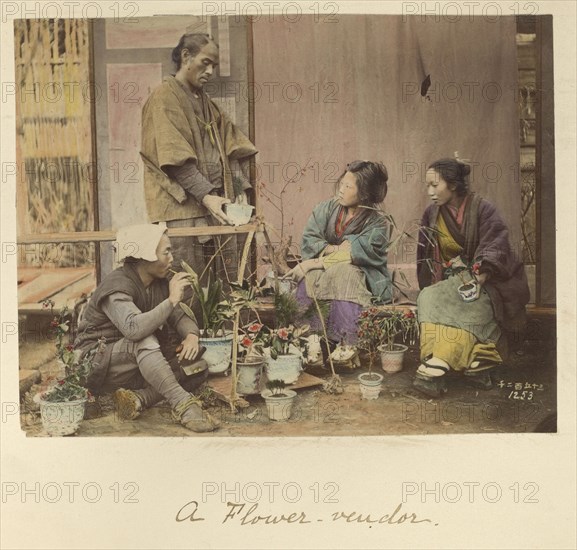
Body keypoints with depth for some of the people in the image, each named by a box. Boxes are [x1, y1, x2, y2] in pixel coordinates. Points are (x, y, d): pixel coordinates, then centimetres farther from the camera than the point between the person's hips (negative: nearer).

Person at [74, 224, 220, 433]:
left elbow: (180, 317, 5)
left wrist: (191, 335, -18)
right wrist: (172, 300, -36)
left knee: (198, 368, -9)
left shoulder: (158, 284, 2)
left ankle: (138, 399, -23)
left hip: (137, 363, 8)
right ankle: (183, 404, -37)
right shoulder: (117, 286, -24)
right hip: (97, 366, -8)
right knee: (144, 341, -38)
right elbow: (134, 329, -41)